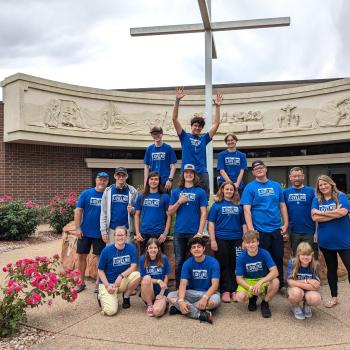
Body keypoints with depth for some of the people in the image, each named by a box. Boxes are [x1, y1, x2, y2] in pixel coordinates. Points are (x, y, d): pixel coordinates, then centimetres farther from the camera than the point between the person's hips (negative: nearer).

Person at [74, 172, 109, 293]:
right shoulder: (86, 193, -1)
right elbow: (78, 211, -1)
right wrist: (77, 228, -7)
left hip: (101, 233, -1)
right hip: (85, 231, 1)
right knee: (82, 256, 9)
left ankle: (99, 282, 23)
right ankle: (82, 282, 25)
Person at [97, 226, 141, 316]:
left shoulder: (131, 248, -6)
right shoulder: (107, 250, -11)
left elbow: (133, 266, -10)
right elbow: (100, 270, -3)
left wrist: (121, 276, -26)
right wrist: (107, 285, -15)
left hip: (122, 282, 3)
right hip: (107, 283, -2)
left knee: (137, 275, -27)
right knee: (111, 311, -21)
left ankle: (126, 297, 1)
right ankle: (102, 296, 14)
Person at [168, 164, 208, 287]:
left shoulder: (200, 192, 2)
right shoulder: (176, 191, 9)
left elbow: (203, 213, -2)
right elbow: (170, 212, 8)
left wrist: (200, 232, -9)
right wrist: (179, 202, -9)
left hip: (194, 232, -2)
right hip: (179, 232, 2)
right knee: (179, 262, 7)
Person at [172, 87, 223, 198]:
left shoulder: (204, 138, 12)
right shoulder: (184, 137, 7)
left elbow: (216, 124, 10)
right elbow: (175, 119, -1)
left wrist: (217, 106, 2)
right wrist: (177, 101, -9)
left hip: (202, 173, 2)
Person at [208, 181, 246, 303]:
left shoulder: (238, 206, 8)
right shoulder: (217, 205, 2)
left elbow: (243, 223, 10)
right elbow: (211, 223, -1)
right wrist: (212, 240, -8)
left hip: (237, 239, 2)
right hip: (221, 239, -2)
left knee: (235, 265, 6)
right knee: (223, 265, 4)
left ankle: (234, 290, 17)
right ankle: (225, 291, 13)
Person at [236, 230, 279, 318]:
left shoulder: (264, 253, -17)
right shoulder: (241, 258, -16)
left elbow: (275, 272, -25)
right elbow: (239, 278, -14)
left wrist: (260, 282, -36)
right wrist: (250, 288, -31)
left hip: (263, 280, 0)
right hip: (247, 282, 0)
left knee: (275, 282, -33)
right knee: (240, 297, -30)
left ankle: (265, 303, -3)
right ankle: (252, 298, 10)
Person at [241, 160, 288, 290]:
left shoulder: (276, 186, 9)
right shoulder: (250, 188, -3)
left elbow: (282, 206, 12)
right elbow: (247, 209, -9)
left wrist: (286, 224, 5)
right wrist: (251, 229, -16)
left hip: (277, 229, 4)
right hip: (260, 230, -3)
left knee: (278, 258, 12)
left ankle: (281, 285, 27)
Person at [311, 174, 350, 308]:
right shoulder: (317, 200, 3)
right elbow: (314, 217, -11)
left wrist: (322, 212, -14)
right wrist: (334, 213, -15)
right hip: (326, 241, 3)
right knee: (331, 269, 16)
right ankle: (334, 297, 31)